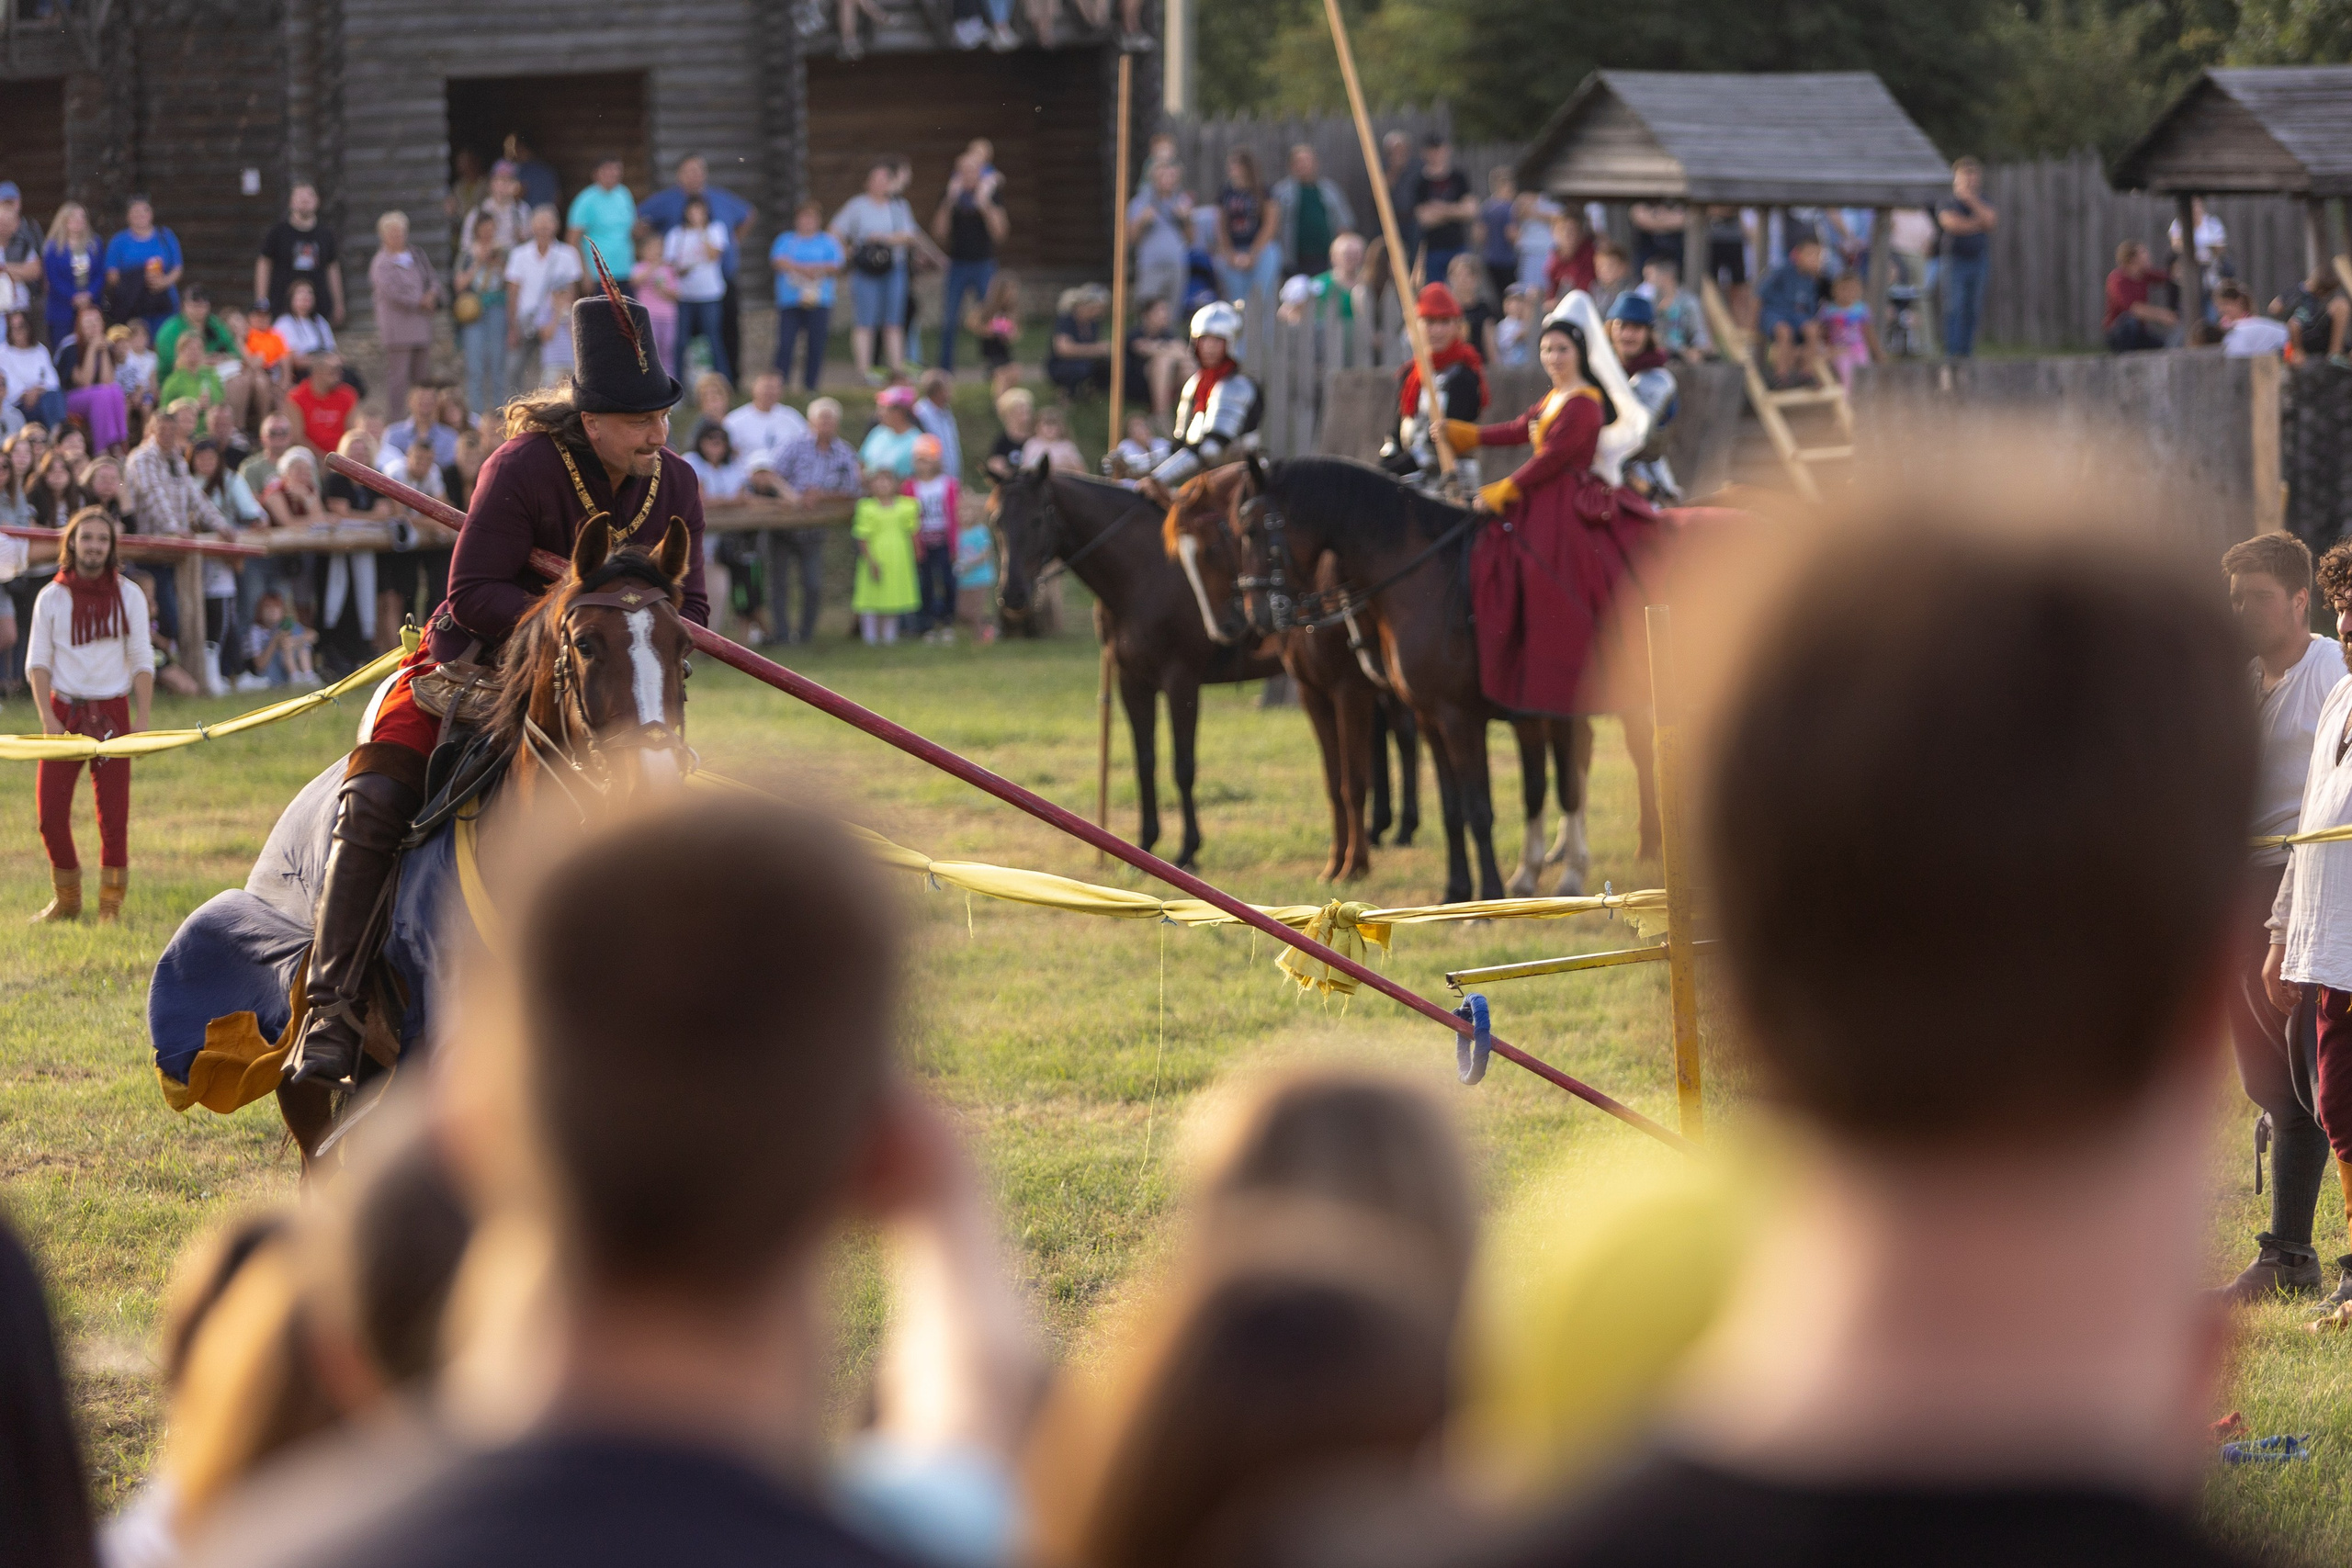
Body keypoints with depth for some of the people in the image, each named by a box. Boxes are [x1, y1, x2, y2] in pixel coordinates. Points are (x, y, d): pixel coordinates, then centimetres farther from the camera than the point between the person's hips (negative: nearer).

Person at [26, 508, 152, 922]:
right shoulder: (51, 598, 4)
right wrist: (48, 719, -10)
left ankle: (111, 904, 7)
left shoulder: (129, 595, 5)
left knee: (113, 813, -4)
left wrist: (142, 721, -6)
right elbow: (37, 662, 3)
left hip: (112, 713, 0)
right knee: (51, 810, -5)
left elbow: (142, 661, 4)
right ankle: (67, 899, 13)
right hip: (64, 710, 0)